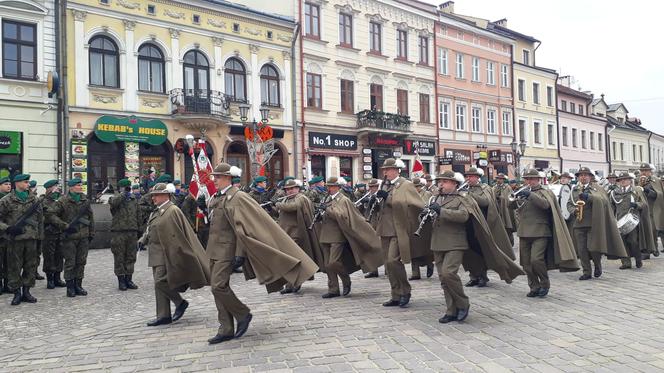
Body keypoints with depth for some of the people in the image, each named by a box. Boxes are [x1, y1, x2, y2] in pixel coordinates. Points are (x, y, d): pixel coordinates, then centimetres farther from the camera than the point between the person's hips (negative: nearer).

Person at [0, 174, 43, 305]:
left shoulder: (35, 200, 9)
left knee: (31, 266, 7)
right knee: (14, 267, 2)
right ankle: (17, 293, 13)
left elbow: (40, 219, 14)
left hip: (31, 239, 3)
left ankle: (26, 292, 19)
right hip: (15, 239, -3)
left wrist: (39, 235, 11)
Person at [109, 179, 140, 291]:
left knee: (131, 257, 8)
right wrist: (123, 194, -19)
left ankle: (128, 279, 18)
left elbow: (138, 216, 19)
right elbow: (113, 202, -26)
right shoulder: (116, 198, 1)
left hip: (132, 232, 4)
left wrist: (139, 230, 15)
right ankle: (121, 280, 10)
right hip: (119, 232, -4)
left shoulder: (134, 200, 15)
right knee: (119, 257, 1)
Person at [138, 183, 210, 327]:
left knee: (160, 282, -13)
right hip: (157, 255, 10)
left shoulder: (172, 211, -13)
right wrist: (143, 240, 8)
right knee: (159, 284, 10)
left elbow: (176, 235, -16)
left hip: (166, 254, -10)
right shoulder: (157, 212, 16)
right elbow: (150, 230, 24)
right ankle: (164, 316, 16)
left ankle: (180, 303, 6)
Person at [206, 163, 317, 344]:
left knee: (219, 286, -14)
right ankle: (226, 330, 16)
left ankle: (242, 315, 8)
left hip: (226, 250, -9)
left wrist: (240, 253, -21)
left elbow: (242, 227, -17)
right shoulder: (215, 198, 14)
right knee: (218, 288, 8)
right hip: (215, 249, 9)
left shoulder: (237, 197, -13)